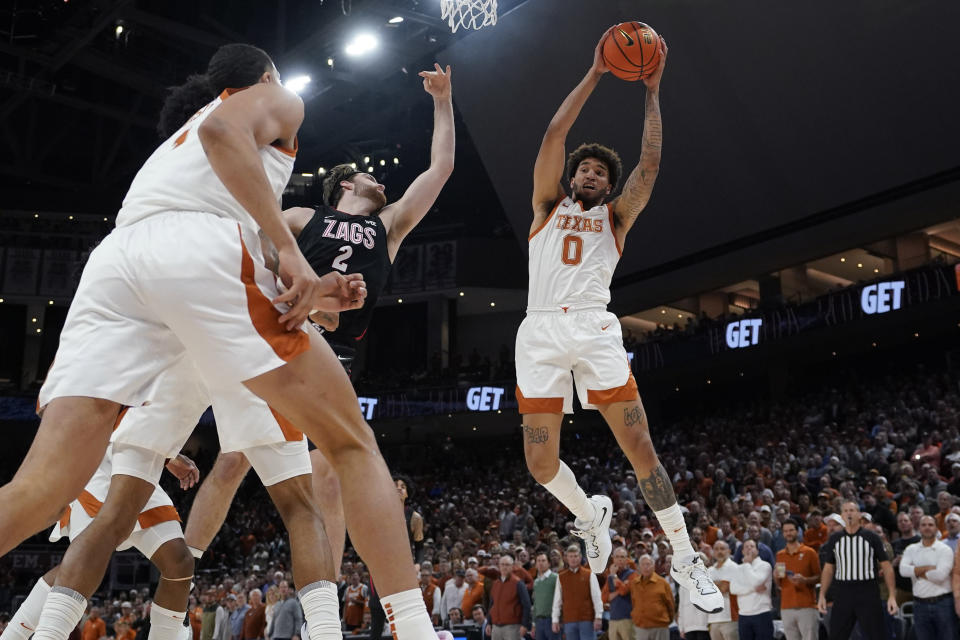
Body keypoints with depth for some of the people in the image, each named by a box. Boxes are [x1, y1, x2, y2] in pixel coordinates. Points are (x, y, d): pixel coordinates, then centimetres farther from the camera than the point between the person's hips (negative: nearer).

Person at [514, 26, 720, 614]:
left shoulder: (615, 217, 20)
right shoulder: (548, 206, 20)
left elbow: (650, 163, 7)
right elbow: (554, 136, 10)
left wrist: (652, 90, 8)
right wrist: (596, 73, 8)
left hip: (594, 329, 0)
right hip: (541, 332, 1)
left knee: (641, 446, -7)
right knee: (541, 462, -5)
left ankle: (686, 559, 3)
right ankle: (591, 515, 26)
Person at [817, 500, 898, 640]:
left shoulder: (872, 538, 2)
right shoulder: (834, 539, 9)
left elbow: (886, 567, 1)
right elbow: (828, 569, 13)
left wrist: (892, 596, -7)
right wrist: (822, 595, 6)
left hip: (868, 593, -2)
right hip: (842, 594, 2)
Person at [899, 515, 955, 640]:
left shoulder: (945, 550, -2)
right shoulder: (911, 549, 8)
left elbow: (940, 575, -18)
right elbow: (903, 570, -10)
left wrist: (917, 572, -6)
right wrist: (928, 568, -15)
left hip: (943, 603, -3)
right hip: (920, 605, 3)